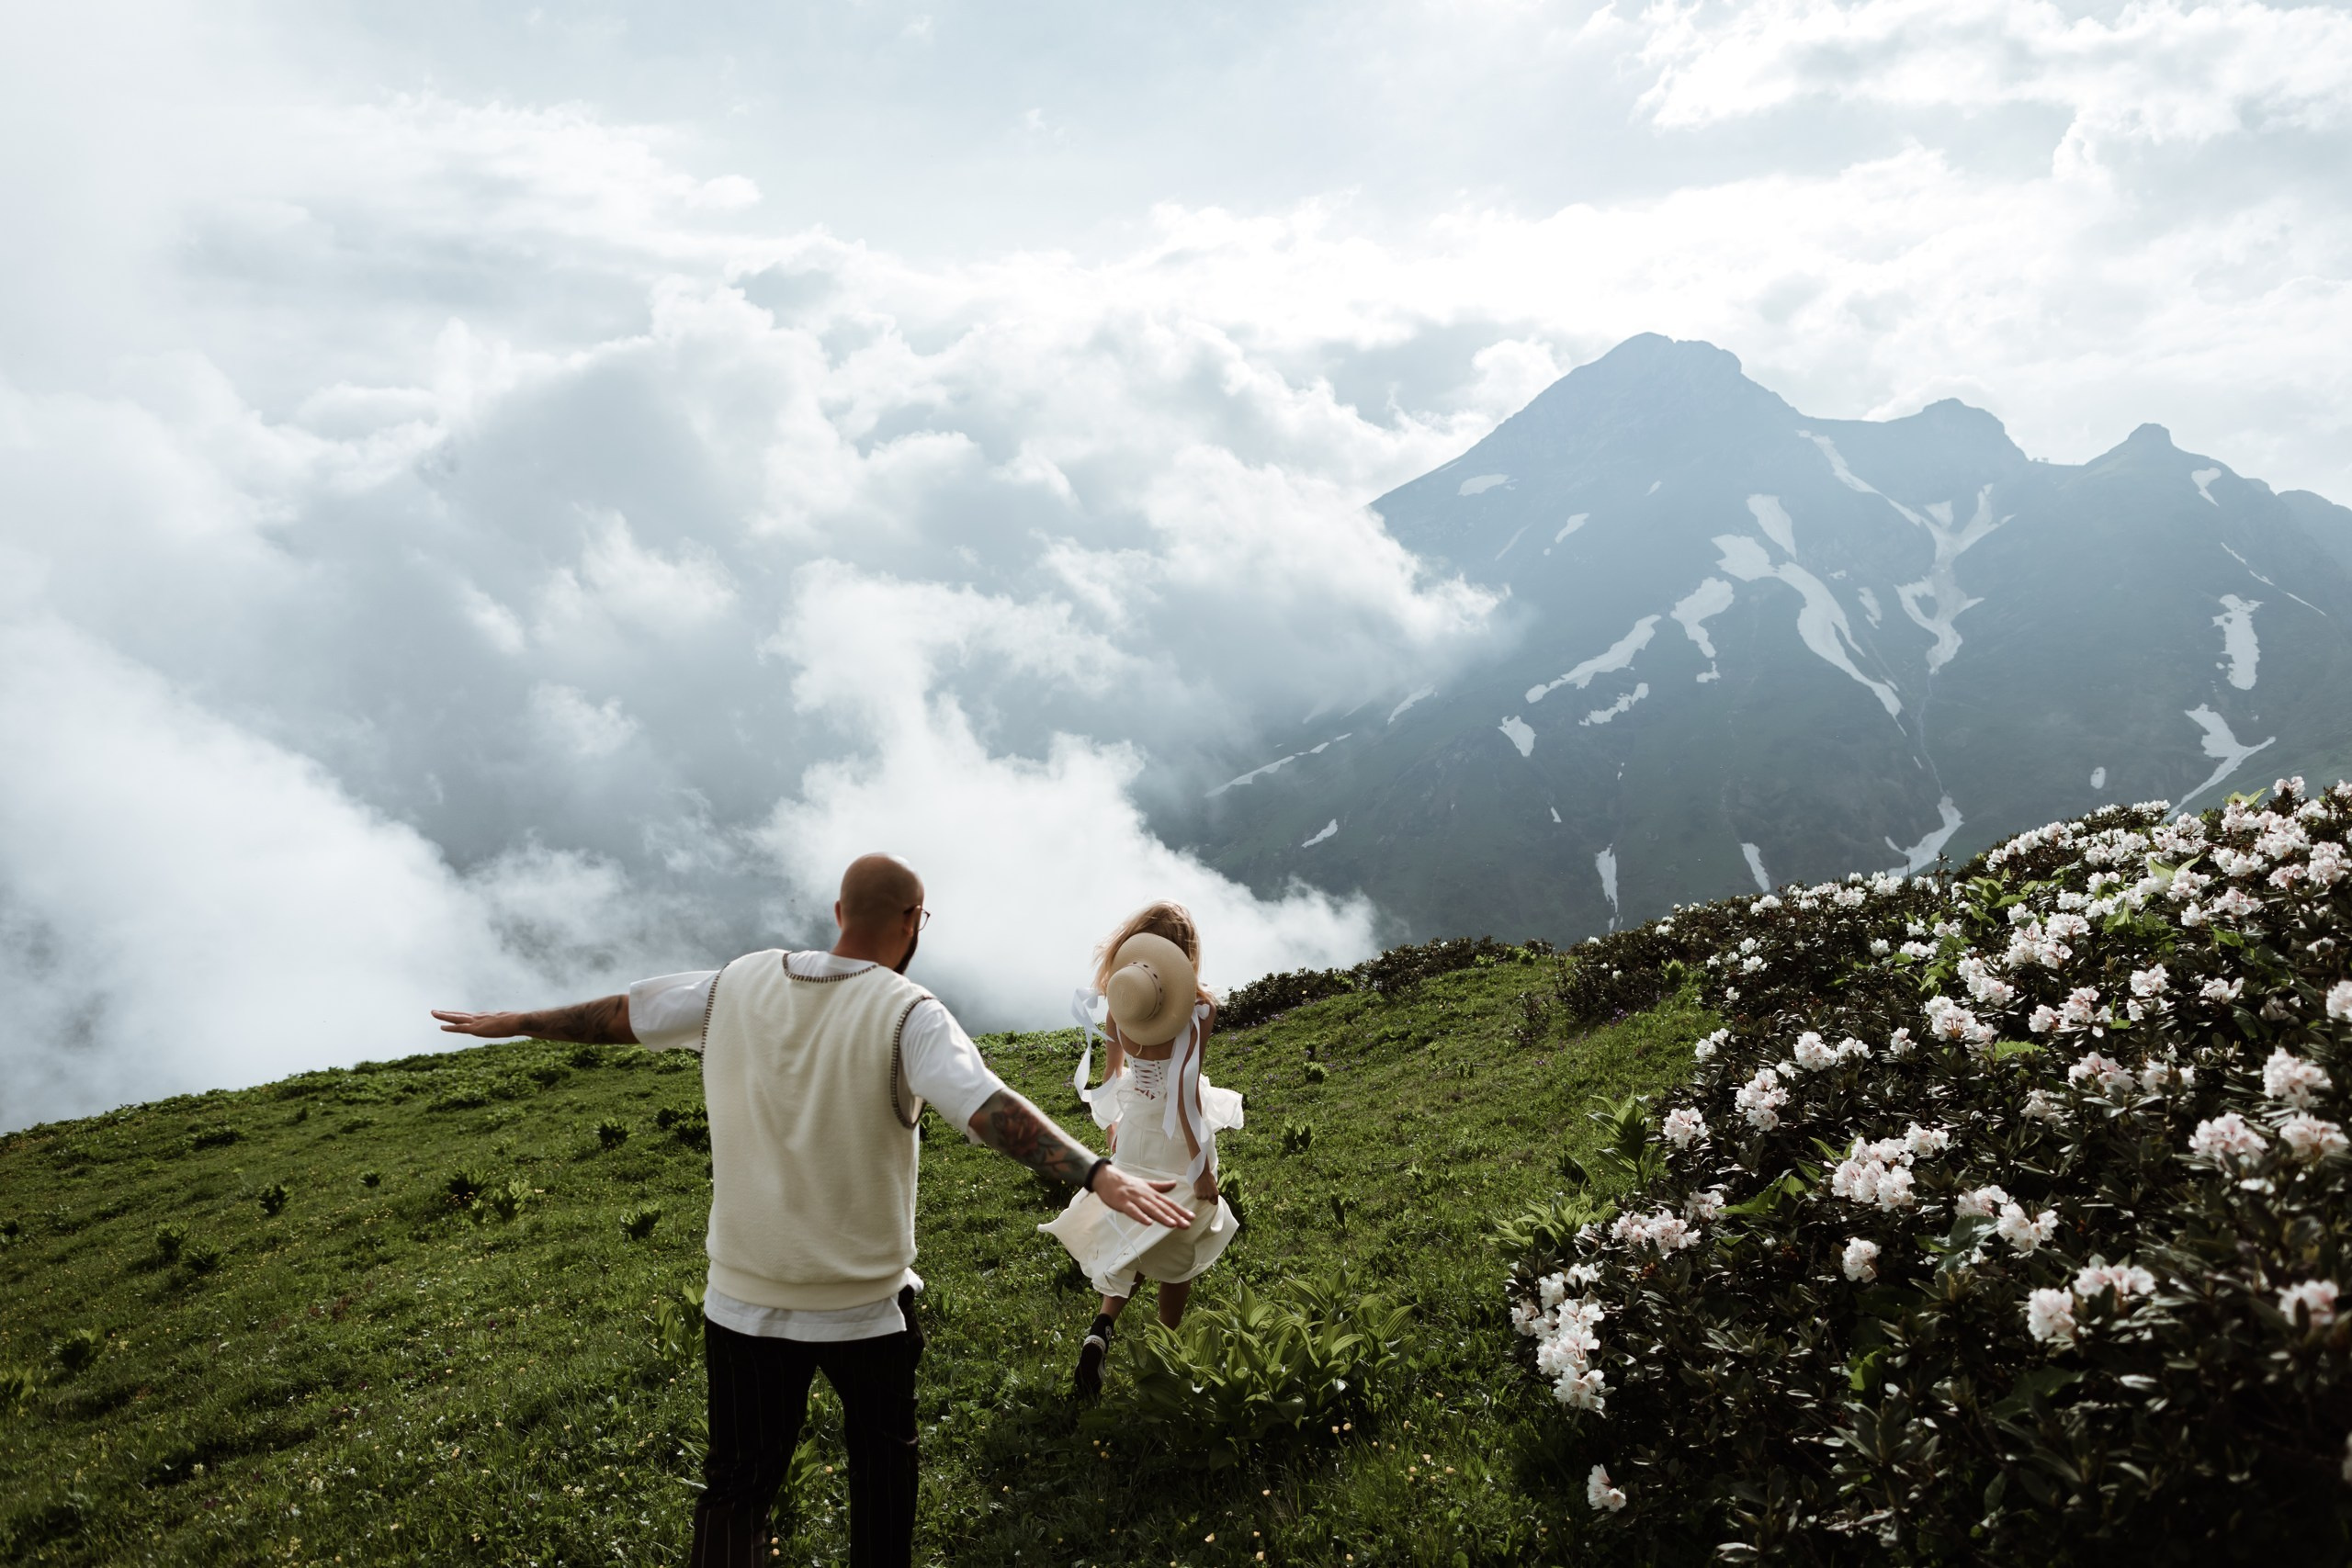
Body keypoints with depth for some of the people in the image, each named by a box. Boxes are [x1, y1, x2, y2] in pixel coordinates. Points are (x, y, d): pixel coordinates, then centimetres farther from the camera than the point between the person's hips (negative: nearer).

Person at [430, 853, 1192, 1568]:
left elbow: (624, 1012, 10)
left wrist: (515, 1022, 25)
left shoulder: (742, 984, -2)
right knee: (883, 1454, 20)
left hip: (743, 1296, 4)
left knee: (737, 1481, 14)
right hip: (864, 1300, -3)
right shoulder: (905, 1013, -16)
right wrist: (1099, 1174, -37)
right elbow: (988, 1107, -30)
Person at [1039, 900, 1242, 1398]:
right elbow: (1186, 1090, -24)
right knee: (1176, 1249, 17)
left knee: (1133, 1235, 21)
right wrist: (1201, 1165, -17)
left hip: (1133, 1129, 4)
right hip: (1178, 1138, -4)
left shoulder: (1117, 1000, -9)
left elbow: (1112, 1073, 3)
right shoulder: (1198, 1009, -23)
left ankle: (1101, 1329, -1)